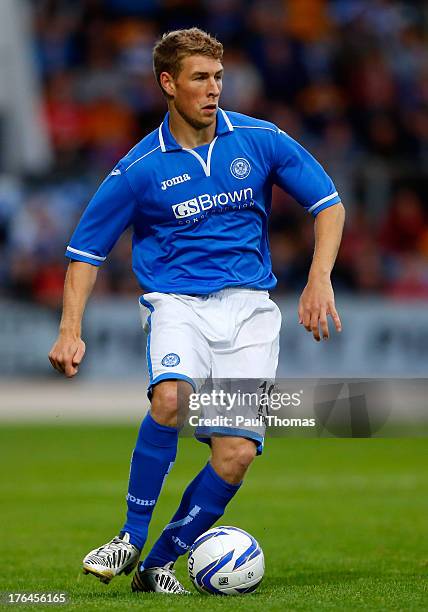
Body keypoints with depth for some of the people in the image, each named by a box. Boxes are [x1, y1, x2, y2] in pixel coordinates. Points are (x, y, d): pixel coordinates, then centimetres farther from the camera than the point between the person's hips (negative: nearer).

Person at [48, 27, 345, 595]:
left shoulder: (259, 139, 3)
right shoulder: (140, 169, -1)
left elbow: (328, 203, 11)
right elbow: (86, 249, 7)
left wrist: (319, 280, -4)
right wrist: (71, 329, -5)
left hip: (248, 307, 2)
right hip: (177, 302, -2)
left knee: (235, 455, -14)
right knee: (171, 397, -34)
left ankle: (159, 562, 6)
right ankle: (132, 538, -17)